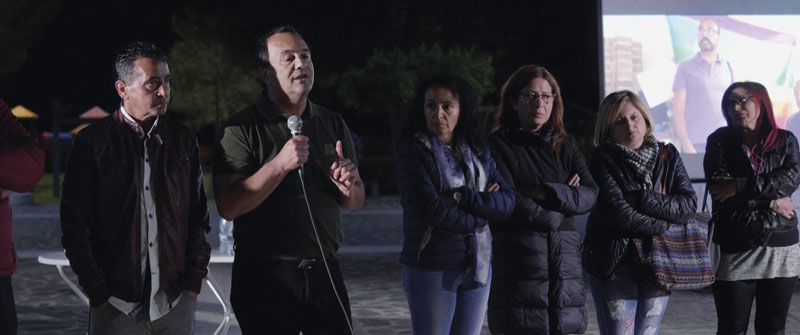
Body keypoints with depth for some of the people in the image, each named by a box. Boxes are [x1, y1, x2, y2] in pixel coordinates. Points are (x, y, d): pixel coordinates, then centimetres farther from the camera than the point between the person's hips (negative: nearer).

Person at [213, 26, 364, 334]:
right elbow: (228, 207, -16)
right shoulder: (241, 129, -7)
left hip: (324, 271, 4)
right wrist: (280, 165, -23)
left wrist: (348, 187, -10)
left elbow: (355, 204, 13)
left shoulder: (333, 124, 9)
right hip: (265, 277, -4)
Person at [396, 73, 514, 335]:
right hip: (431, 268, -5)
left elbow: (507, 201, -1)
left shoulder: (478, 152, 11)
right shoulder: (413, 151, -5)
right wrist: (480, 215, -8)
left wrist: (462, 198, -16)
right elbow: (429, 207, -18)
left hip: (478, 266, 5)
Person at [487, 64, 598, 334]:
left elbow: (589, 195, 1)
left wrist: (544, 193, -13)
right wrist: (563, 198, -2)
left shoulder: (564, 148, 16)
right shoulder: (498, 147, 1)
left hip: (564, 258, 4)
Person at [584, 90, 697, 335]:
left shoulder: (667, 155, 8)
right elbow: (617, 214, -16)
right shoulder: (603, 160, -5)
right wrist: (666, 225, -7)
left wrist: (644, 200, -14)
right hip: (615, 266, -4)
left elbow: (689, 204, -2)